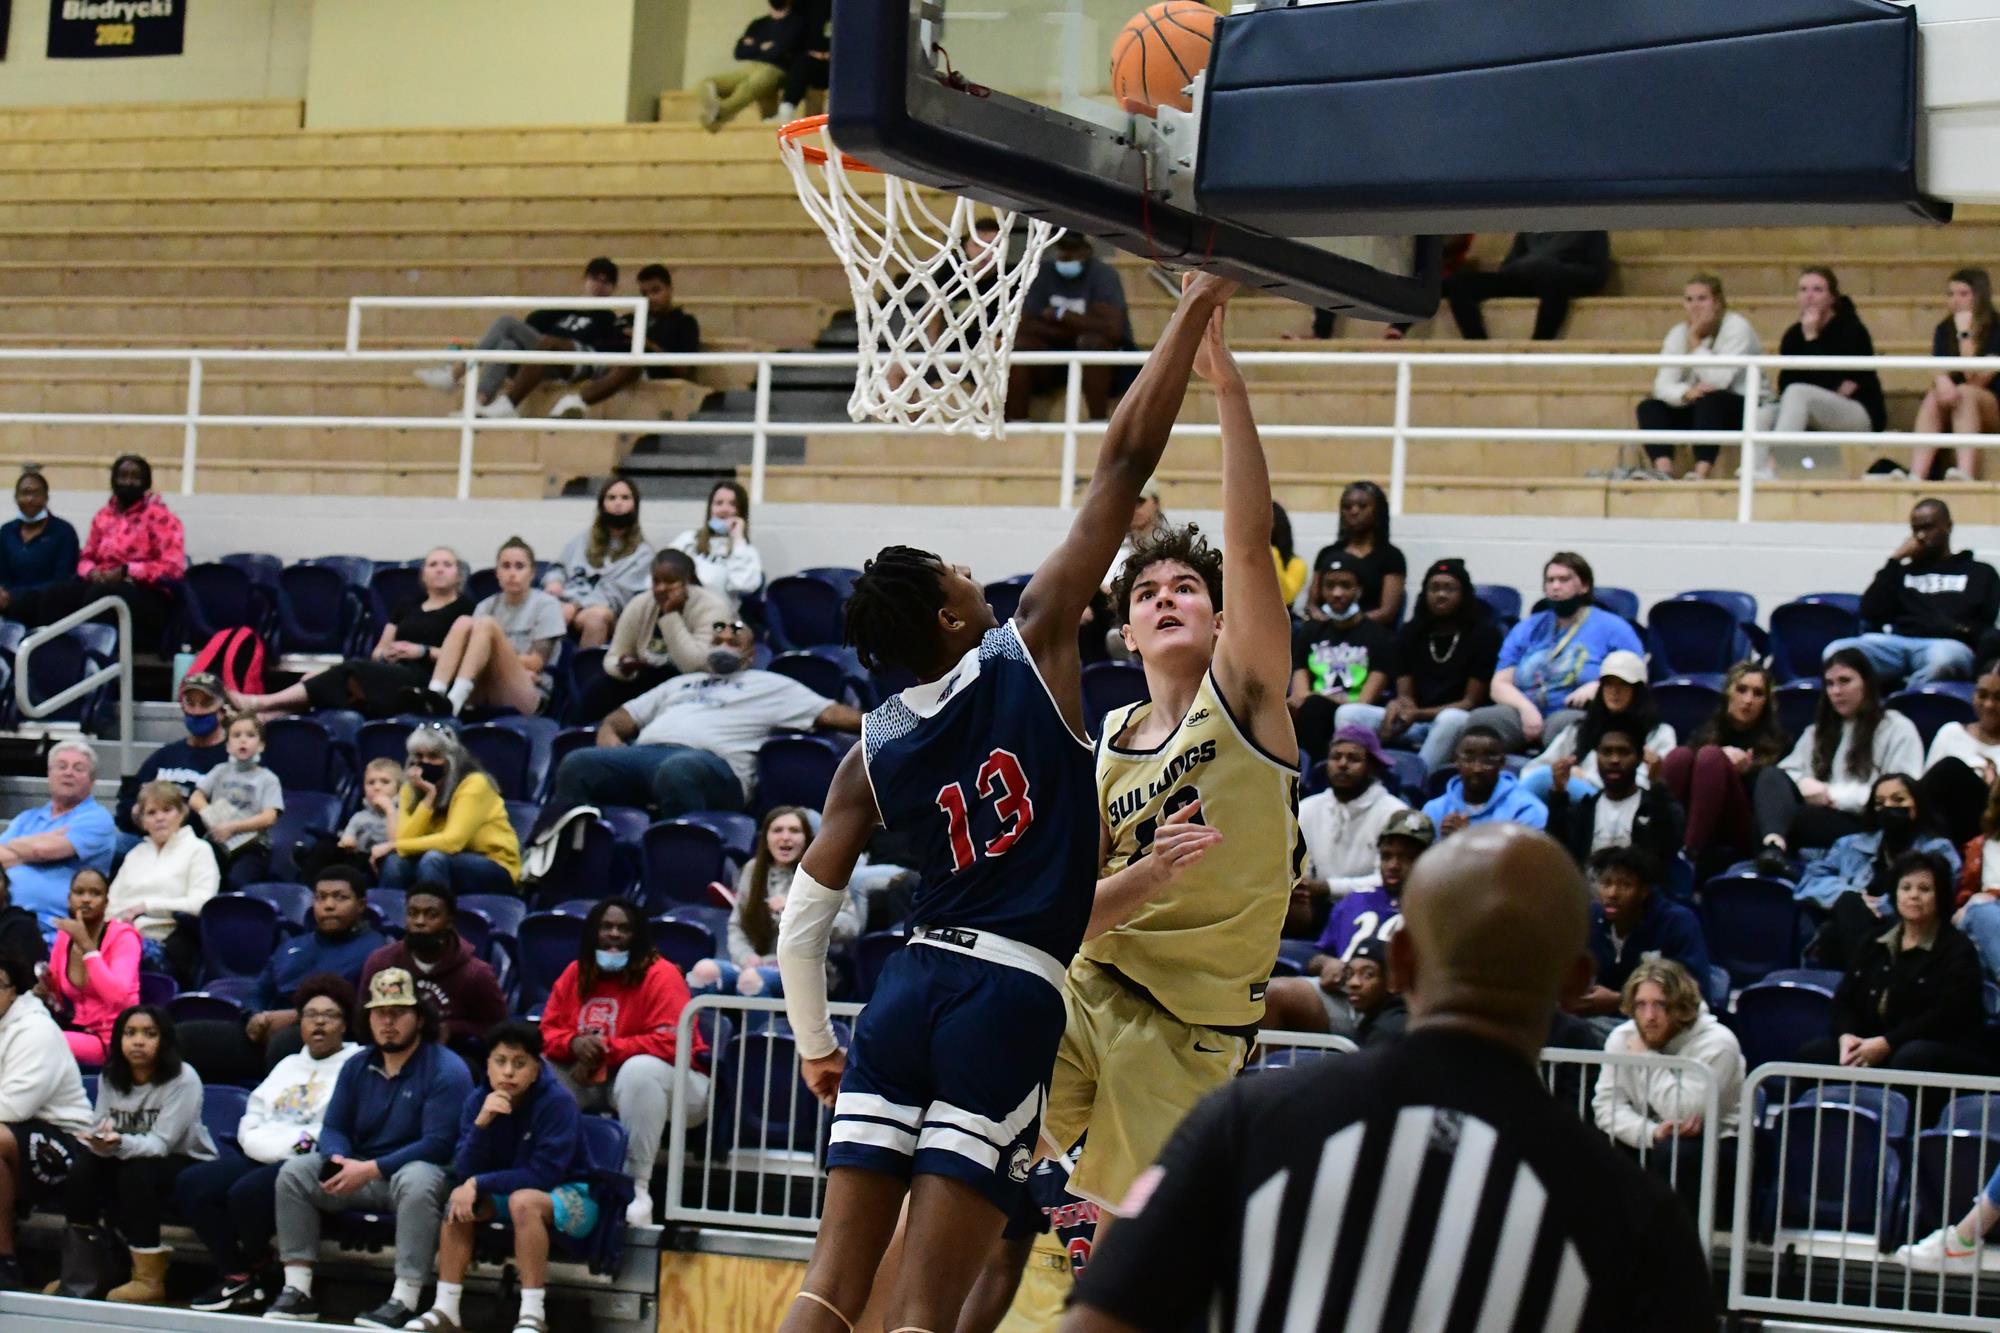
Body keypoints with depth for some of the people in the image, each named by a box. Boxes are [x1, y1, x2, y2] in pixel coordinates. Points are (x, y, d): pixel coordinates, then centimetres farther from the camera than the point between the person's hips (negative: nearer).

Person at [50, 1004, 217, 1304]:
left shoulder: (183, 1080, -19)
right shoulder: (110, 1077, 0)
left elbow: (160, 1143, -27)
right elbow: (100, 1130, -6)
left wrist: (120, 1144, -46)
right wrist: (101, 1142, -31)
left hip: (186, 1162, -5)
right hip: (130, 1156, 5)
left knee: (136, 1173, -35)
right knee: (83, 1164, -23)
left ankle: (149, 1278, -26)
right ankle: (79, 1274, -15)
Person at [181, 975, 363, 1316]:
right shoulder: (288, 1065, 27)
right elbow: (251, 1124, 18)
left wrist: (293, 1142, -13)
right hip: (263, 1158, 8)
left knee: (248, 1191, -32)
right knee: (191, 1183, -13)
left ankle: (259, 1274, -4)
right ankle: (236, 1276, -11)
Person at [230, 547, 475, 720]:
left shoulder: (463, 607, 9)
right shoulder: (408, 606, 28)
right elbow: (379, 650, 22)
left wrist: (423, 651, -13)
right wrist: (384, 654, -2)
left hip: (421, 680, -6)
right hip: (390, 672, 6)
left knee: (351, 673, -28)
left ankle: (261, 703, -36)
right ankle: (269, 714, -43)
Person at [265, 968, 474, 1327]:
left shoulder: (447, 1071, -11)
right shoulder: (357, 1068, 9)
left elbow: (438, 1144, -20)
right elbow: (334, 1129, 8)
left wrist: (370, 1169, -25)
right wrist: (340, 1161, -18)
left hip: (419, 1170, -6)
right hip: (360, 1174, 6)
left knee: (417, 1179, -39)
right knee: (294, 1171, -11)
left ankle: (404, 1301, -39)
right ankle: (297, 1291, -12)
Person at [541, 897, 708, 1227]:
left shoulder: (660, 975, -15)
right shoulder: (576, 974, 4)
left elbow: (669, 1043, -25)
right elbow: (549, 1030, 3)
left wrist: (607, 1050, -27)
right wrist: (575, 1044, -22)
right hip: (592, 1081, 6)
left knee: (640, 1069, -39)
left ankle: (638, 1188, -37)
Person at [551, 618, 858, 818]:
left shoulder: (769, 685, 28)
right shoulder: (680, 684, 42)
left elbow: (829, 714, 17)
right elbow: (621, 719, 38)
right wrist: (608, 735, 12)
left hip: (711, 761, -5)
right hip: (643, 754, 5)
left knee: (677, 771, -44)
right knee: (577, 763, -27)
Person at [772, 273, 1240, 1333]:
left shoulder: (872, 752, 8)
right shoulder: (1031, 650, -3)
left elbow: (804, 914, 8)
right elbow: (1124, 463, -2)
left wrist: (813, 1042, 23)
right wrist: (1193, 314, 3)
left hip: (909, 986, 4)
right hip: (1011, 1000, -4)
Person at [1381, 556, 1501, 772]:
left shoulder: (1484, 633, -2)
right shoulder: (1412, 632, 13)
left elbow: (1471, 702, -6)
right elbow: (1405, 693, 7)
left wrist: (1419, 714, -19)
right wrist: (1398, 705, -20)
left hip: (1458, 722, -4)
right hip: (1414, 724, 4)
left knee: (1451, 719, -40)